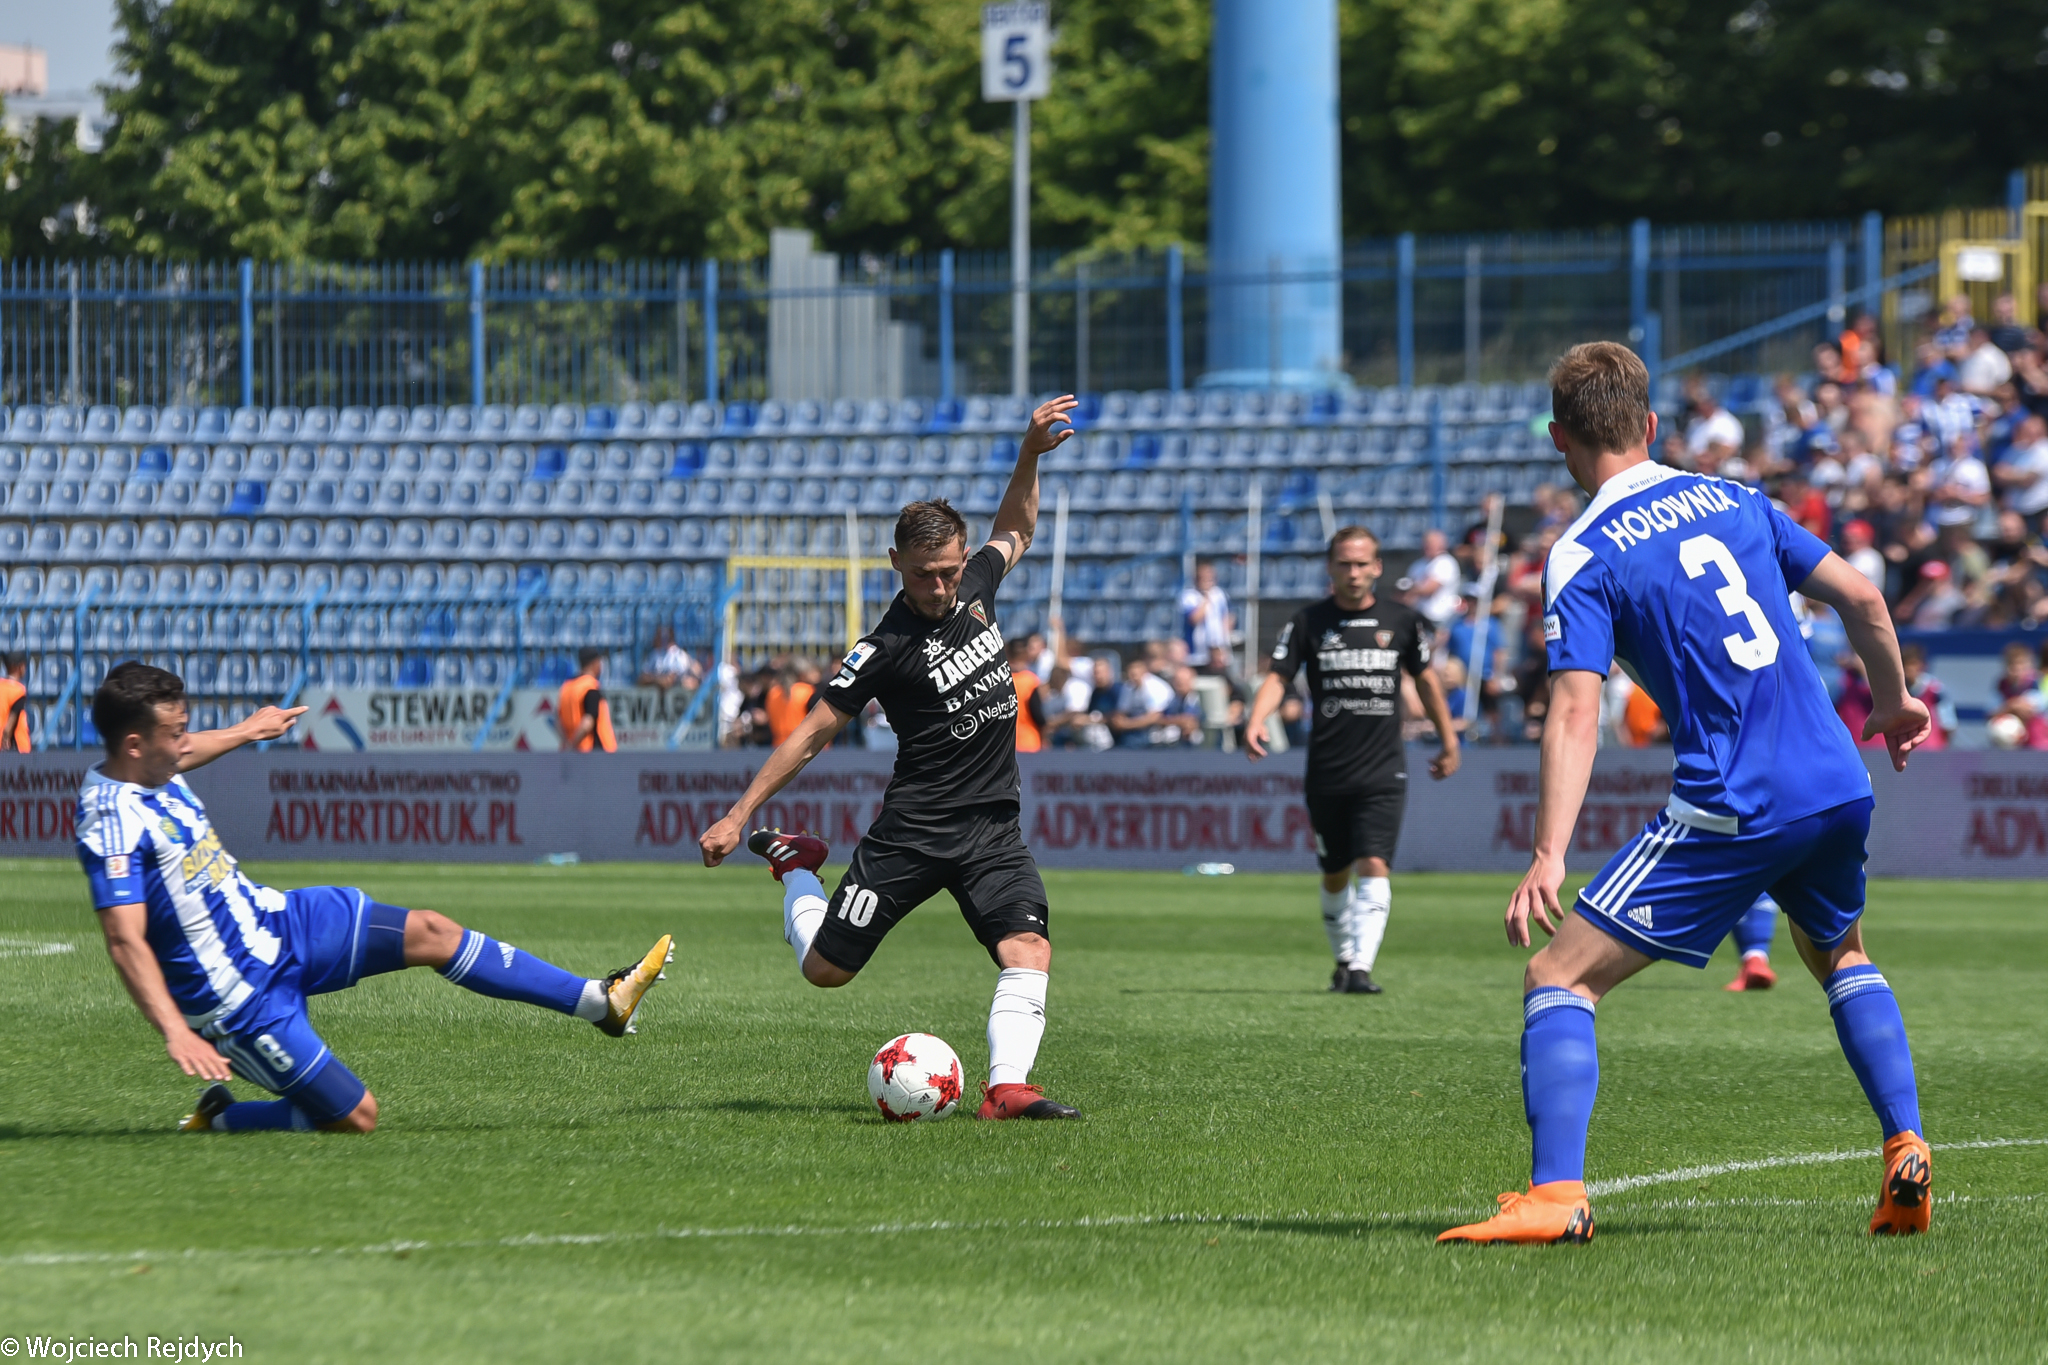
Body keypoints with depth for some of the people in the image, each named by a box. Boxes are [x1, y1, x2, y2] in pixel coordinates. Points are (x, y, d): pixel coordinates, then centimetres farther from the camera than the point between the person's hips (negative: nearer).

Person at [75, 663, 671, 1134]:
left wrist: (244, 731, 43)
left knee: (429, 933, 3)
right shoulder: (113, 821, -29)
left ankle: (601, 1000, 9)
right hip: (243, 999, -9)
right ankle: (219, 1118, 13)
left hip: (274, 922, 9)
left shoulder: (150, 769, -1)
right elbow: (125, 940, -35)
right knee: (355, 1117, -7)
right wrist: (175, 1031, -45)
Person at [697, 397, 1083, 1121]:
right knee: (825, 967, 1)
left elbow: (1013, 532, 26)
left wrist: (1029, 454, 11)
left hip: (993, 828, 4)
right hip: (913, 829, -4)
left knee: (1028, 947, -21)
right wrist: (738, 815, -11)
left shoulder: (974, 583, 3)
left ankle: (1007, 1086, -26)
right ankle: (792, 861, 30)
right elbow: (813, 733, -9)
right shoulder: (887, 647, -14)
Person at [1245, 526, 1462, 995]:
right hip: (1326, 773, 1)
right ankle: (1344, 960, 33)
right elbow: (1279, 676, -6)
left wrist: (1449, 741, 22)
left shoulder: (1402, 621, 4)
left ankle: (1361, 968, -22)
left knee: (1374, 867, -17)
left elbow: (1425, 678, 18)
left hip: (1383, 771, -1)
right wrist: (1255, 722, -25)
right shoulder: (1309, 622, 1)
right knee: (1335, 876, 12)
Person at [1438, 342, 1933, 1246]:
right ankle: (1905, 1149, 18)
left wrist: (1549, 857, -21)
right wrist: (1893, 702, 31)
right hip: (1839, 789, 6)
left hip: (1731, 812, -6)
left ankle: (1555, 1195, -17)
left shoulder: (1583, 558, -5)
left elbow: (1575, 713, -15)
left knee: (1560, 974, -1)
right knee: (1841, 957, 34)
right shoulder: (1736, 503, 13)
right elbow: (1861, 600, 14)